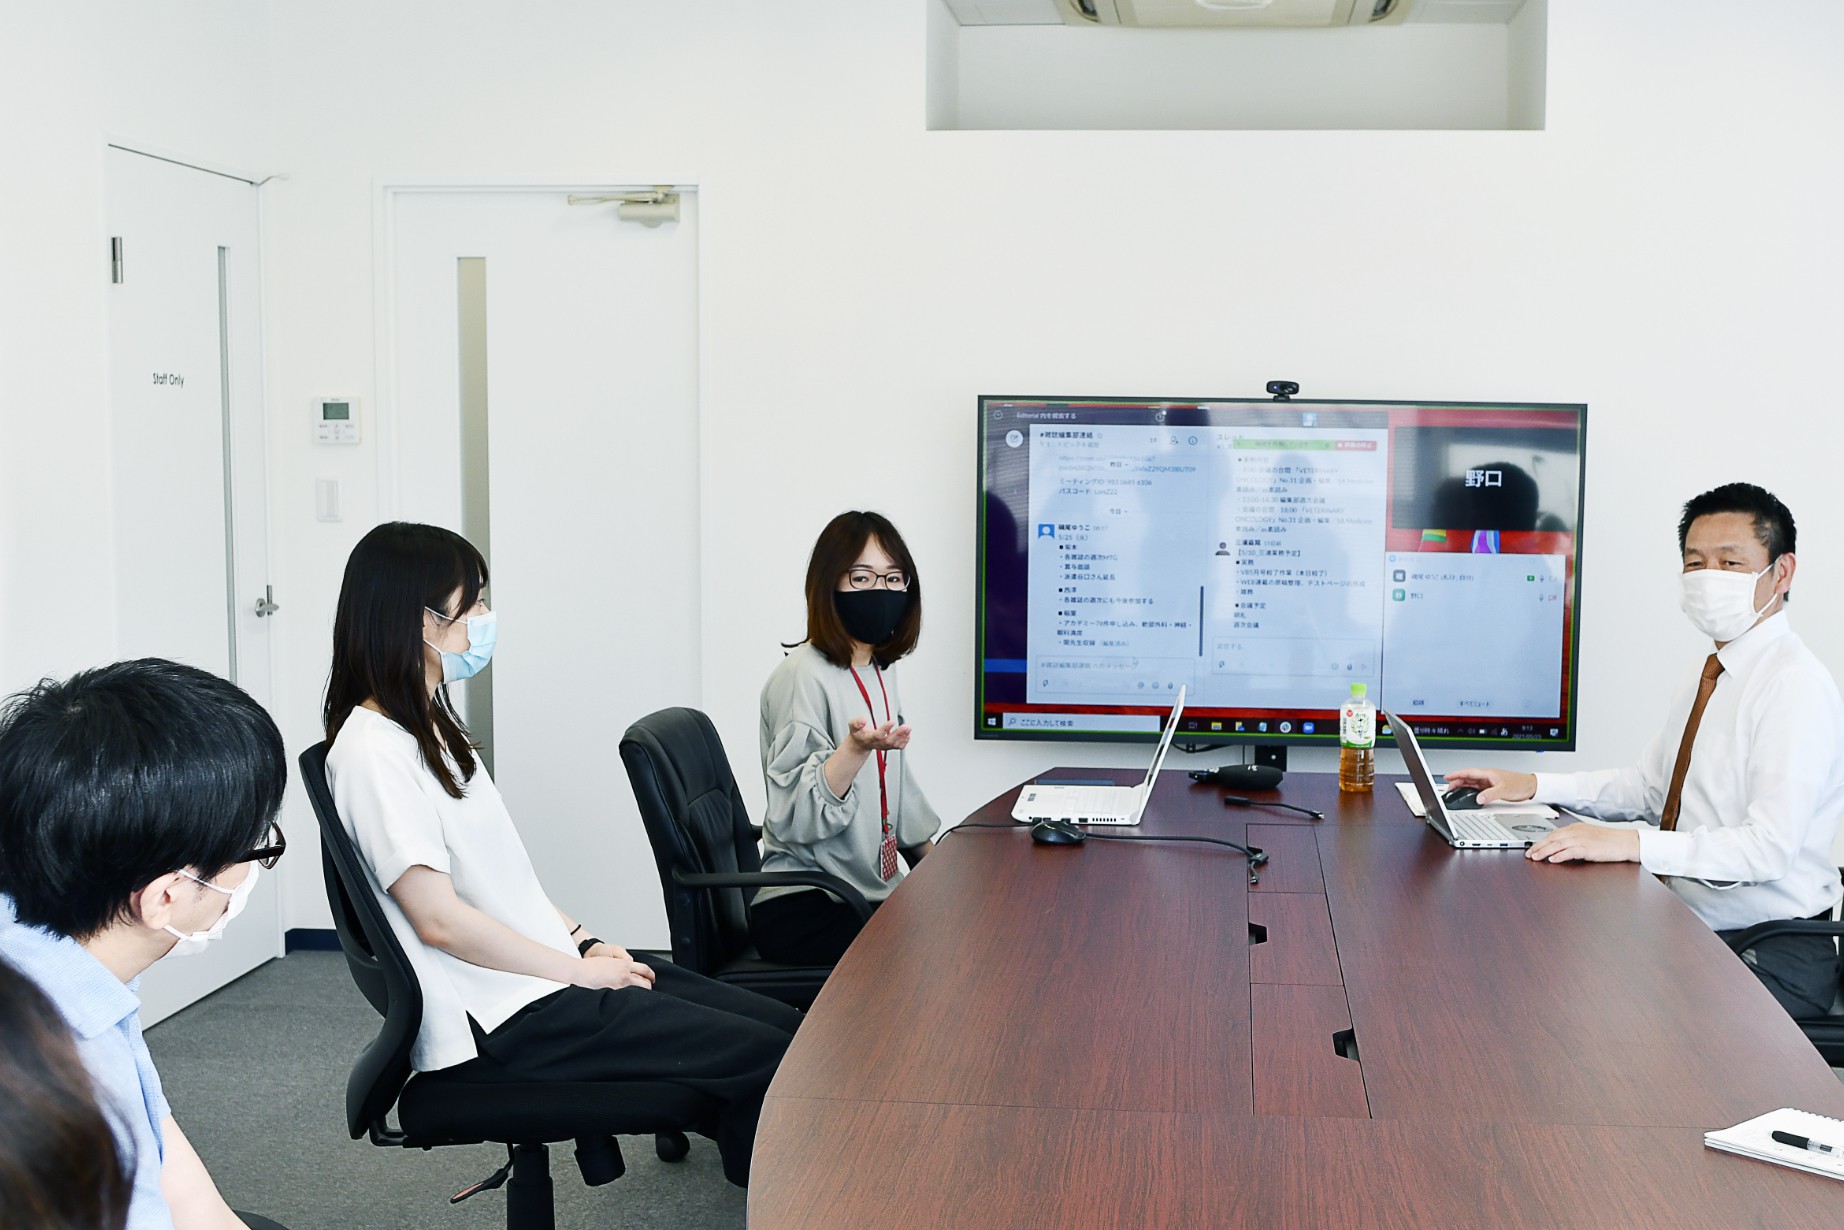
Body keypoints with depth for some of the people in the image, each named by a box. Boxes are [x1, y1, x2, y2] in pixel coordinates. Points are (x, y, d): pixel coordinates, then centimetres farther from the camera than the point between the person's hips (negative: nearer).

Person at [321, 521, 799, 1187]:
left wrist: (583, 939, 7)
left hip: (553, 965, 10)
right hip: (507, 1021, -10)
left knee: (785, 1026, -1)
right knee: (764, 1058, -17)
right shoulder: (370, 751, -15)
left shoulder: (429, 724, 16)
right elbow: (440, 919, -19)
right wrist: (580, 968, -12)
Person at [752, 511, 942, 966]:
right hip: (804, 911, -8)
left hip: (872, 891, 9)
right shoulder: (802, 676, -16)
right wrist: (857, 747, -34)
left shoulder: (880, 672, 11)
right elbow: (795, 817, -22)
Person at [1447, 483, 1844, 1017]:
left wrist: (1633, 843, -33)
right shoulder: (1710, 676, 13)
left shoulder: (1796, 685, -17)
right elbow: (1648, 785, 22)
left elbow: (1769, 846, -25)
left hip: (1770, 957, -8)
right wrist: (1533, 785, 10)